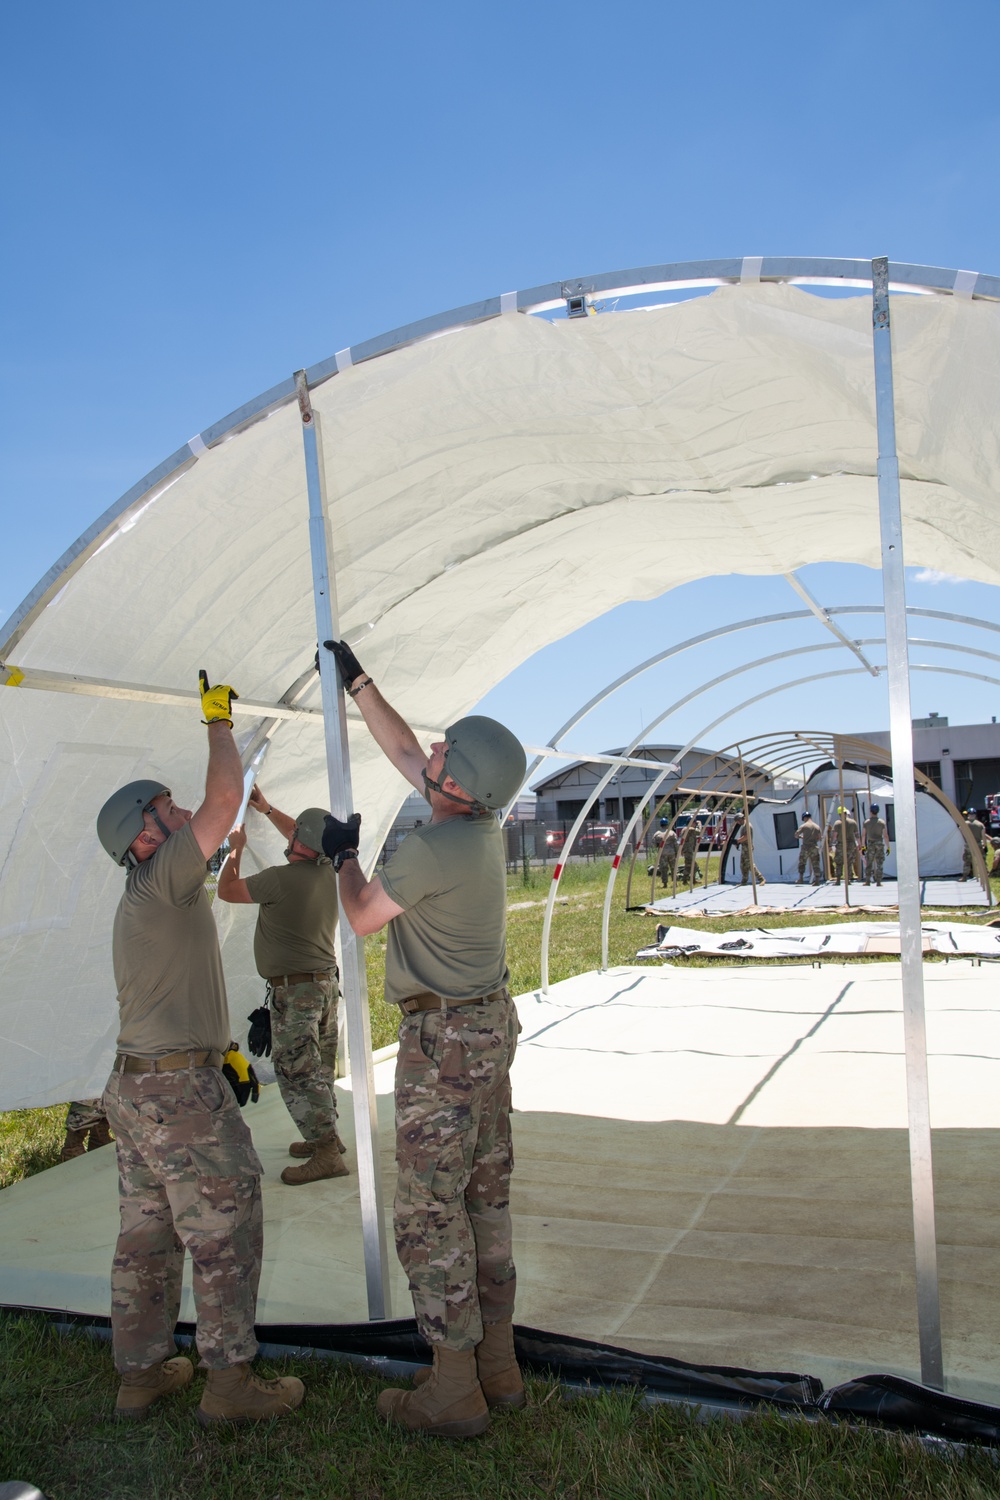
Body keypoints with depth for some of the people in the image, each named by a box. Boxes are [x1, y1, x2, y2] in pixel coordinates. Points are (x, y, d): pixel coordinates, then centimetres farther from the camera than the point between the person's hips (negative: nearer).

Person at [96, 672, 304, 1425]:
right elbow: (226, 800, -22)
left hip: (134, 1086, 10)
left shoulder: (140, 904, 14)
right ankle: (230, 1381, 11)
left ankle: (141, 1371, 28)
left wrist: (221, 1048, 22)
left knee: (147, 1235, 17)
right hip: (181, 1090, -10)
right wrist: (220, 720, -8)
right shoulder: (165, 881, -16)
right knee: (226, 1232, 1)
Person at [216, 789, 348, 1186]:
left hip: (294, 989, -8)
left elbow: (227, 890, -5)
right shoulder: (326, 870, 2)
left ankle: (327, 1153, -3)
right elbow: (306, 841, 24)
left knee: (296, 1072, -4)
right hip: (326, 981, 9)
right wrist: (268, 810, 29)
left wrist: (236, 848, 10)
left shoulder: (281, 878, -20)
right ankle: (325, 1136, 29)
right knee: (320, 1067, 18)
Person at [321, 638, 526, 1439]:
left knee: (428, 1210, 2)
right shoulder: (484, 824, 2)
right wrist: (358, 680, 23)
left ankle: (453, 1392, 13)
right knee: (486, 1198, 15)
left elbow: (362, 917, -7)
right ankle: (498, 1367, 27)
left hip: (444, 1040, -9)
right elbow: (403, 753, 17)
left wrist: (343, 856, 10)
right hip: (491, 1022, 9)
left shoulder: (433, 847, -24)